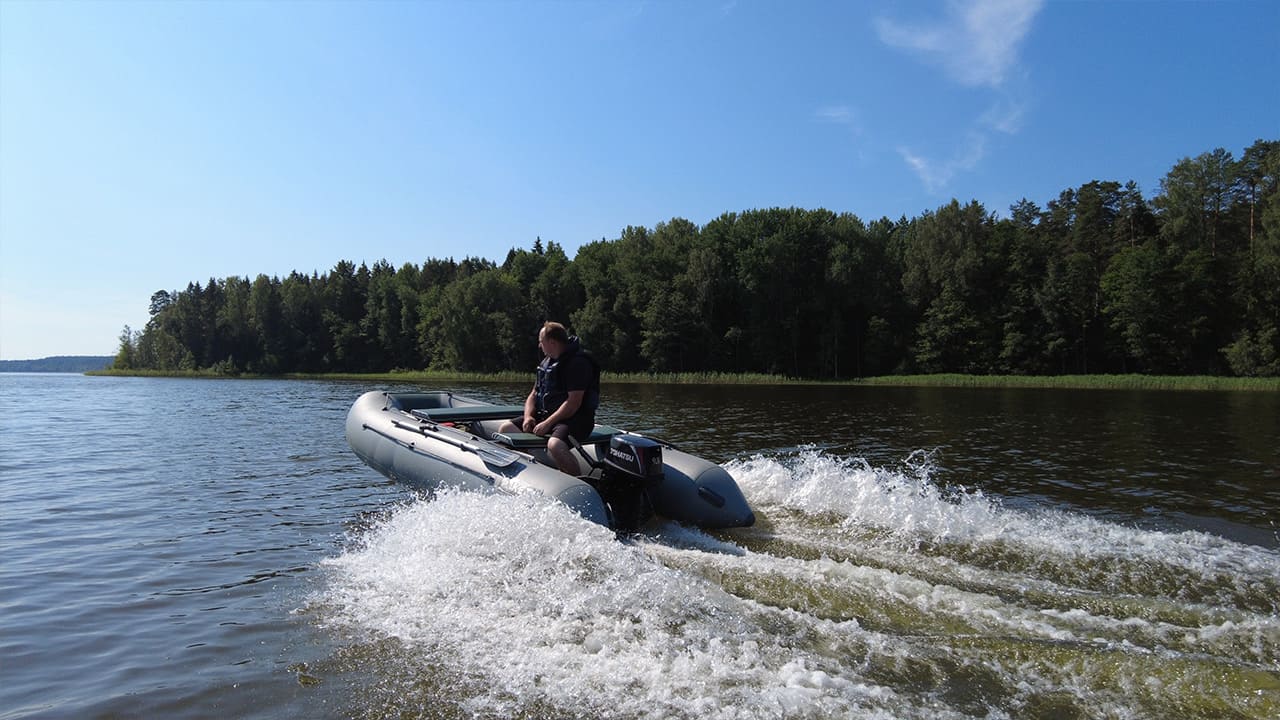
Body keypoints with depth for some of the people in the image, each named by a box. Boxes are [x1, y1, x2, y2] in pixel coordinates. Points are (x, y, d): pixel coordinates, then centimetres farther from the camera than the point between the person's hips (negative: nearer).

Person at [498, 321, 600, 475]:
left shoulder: (578, 362, -14)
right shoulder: (546, 362, 15)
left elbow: (574, 402, -21)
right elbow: (534, 394, 17)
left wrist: (547, 424, -23)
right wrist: (528, 416, -3)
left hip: (575, 419, -9)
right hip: (545, 415, 9)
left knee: (555, 445, -37)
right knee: (506, 429, 1)